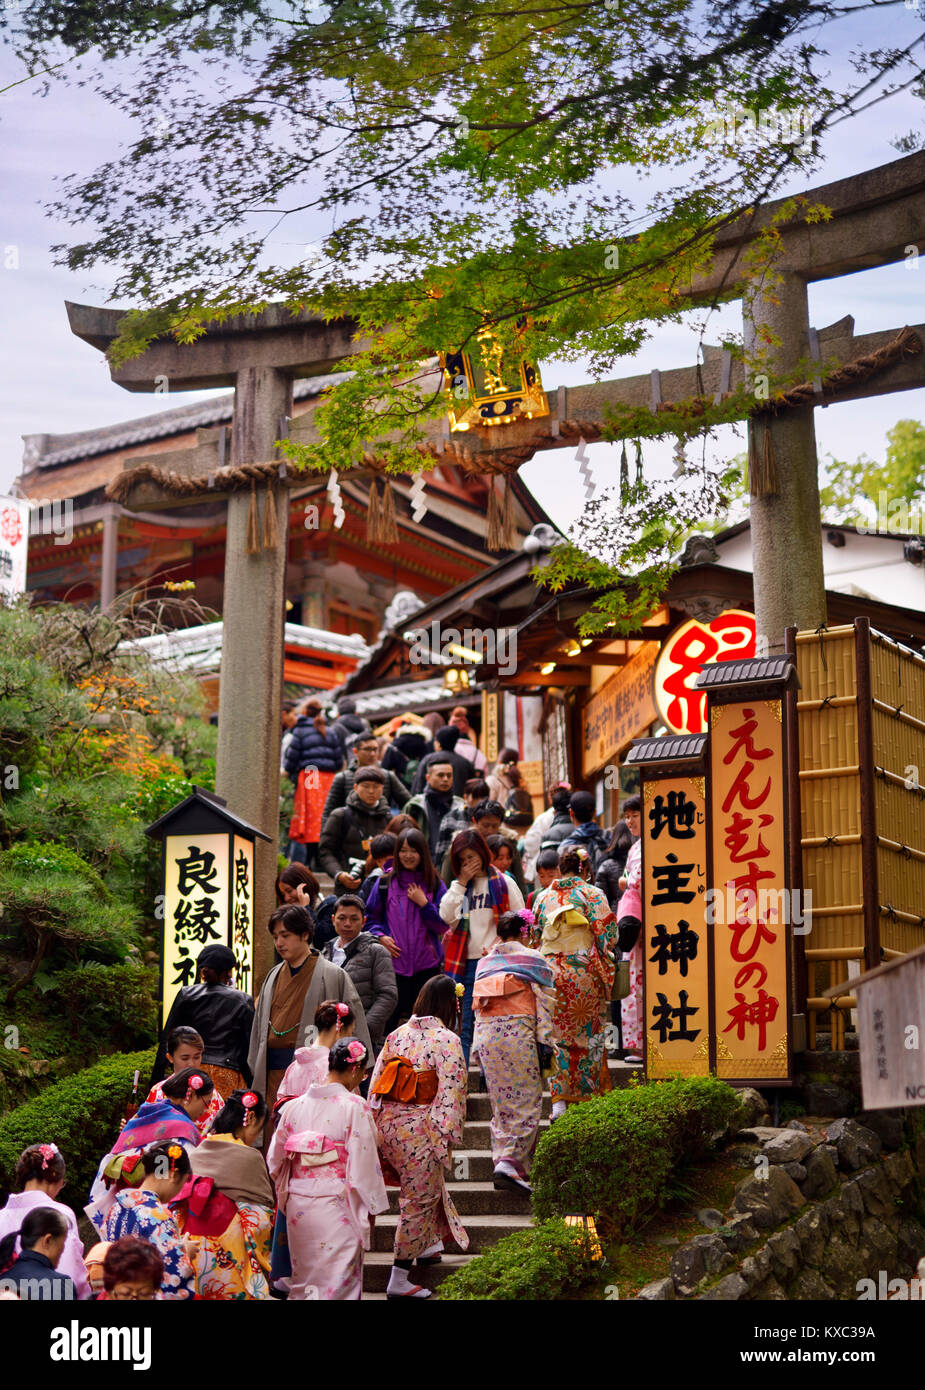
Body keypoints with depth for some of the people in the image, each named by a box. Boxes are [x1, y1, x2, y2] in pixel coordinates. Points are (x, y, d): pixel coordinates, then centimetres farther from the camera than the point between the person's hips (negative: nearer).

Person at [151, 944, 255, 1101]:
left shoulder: (186, 995, 7)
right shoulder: (243, 1001, 3)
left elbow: (167, 1039, 7)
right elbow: (249, 1047, 2)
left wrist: (156, 1081, 10)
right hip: (228, 1075, -2)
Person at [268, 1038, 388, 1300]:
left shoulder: (294, 1105, 4)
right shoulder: (354, 1107, -12)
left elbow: (275, 1160, 10)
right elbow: (363, 1161, -12)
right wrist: (372, 1207, -1)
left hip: (298, 1206, 5)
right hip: (337, 1207, -5)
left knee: (304, 1276, 16)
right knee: (340, 1280, 3)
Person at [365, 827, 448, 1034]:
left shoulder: (434, 885, 6)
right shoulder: (386, 882, 6)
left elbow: (443, 925, 3)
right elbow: (371, 918, 13)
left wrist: (423, 903, -9)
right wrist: (380, 936, -6)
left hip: (427, 964, 0)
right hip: (394, 962, 0)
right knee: (388, 1020, 0)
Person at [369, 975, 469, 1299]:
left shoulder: (396, 1035, 6)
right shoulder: (447, 1041, -13)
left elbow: (376, 1081, 10)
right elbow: (451, 1091, -16)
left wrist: (375, 1124, 18)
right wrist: (448, 1134, -8)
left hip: (386, 1124, 7)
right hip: (419, 1131, -7)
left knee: (426, 1188, 28)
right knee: (419, 1200, 4)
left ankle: (428, 1244, 45)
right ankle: (399, 1278, 6)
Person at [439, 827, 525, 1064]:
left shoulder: (504, 884, 3)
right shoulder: (457, 885, 14)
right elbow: (446, 917, -3)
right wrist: (462, 882, -4)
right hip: (465, 963, 3)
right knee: (462, 1027, 0)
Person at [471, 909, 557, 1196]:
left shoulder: (484, 962, 18)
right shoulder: (534, 959, 6)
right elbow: (543, 1001, -2)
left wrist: (478, 1045, 22)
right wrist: (545, 1041, -3)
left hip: (485, 1033, 5)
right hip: (518, 1030, -5)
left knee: (501, 1102, 13)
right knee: (526, 1100, -3)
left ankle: (502, 1159, 8)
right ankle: (511, 1162, -17)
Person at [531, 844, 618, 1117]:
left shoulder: (543, 897, 6)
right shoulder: (593, 895, -5)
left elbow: (534, 938, 12)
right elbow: (608, 936, -9)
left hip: (550, 972, 3)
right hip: (584, 973, -3)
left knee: (558, 1035, 8)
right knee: (589, 1035, 7)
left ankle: (559, 1099, 2)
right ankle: (588, 1097, 11)